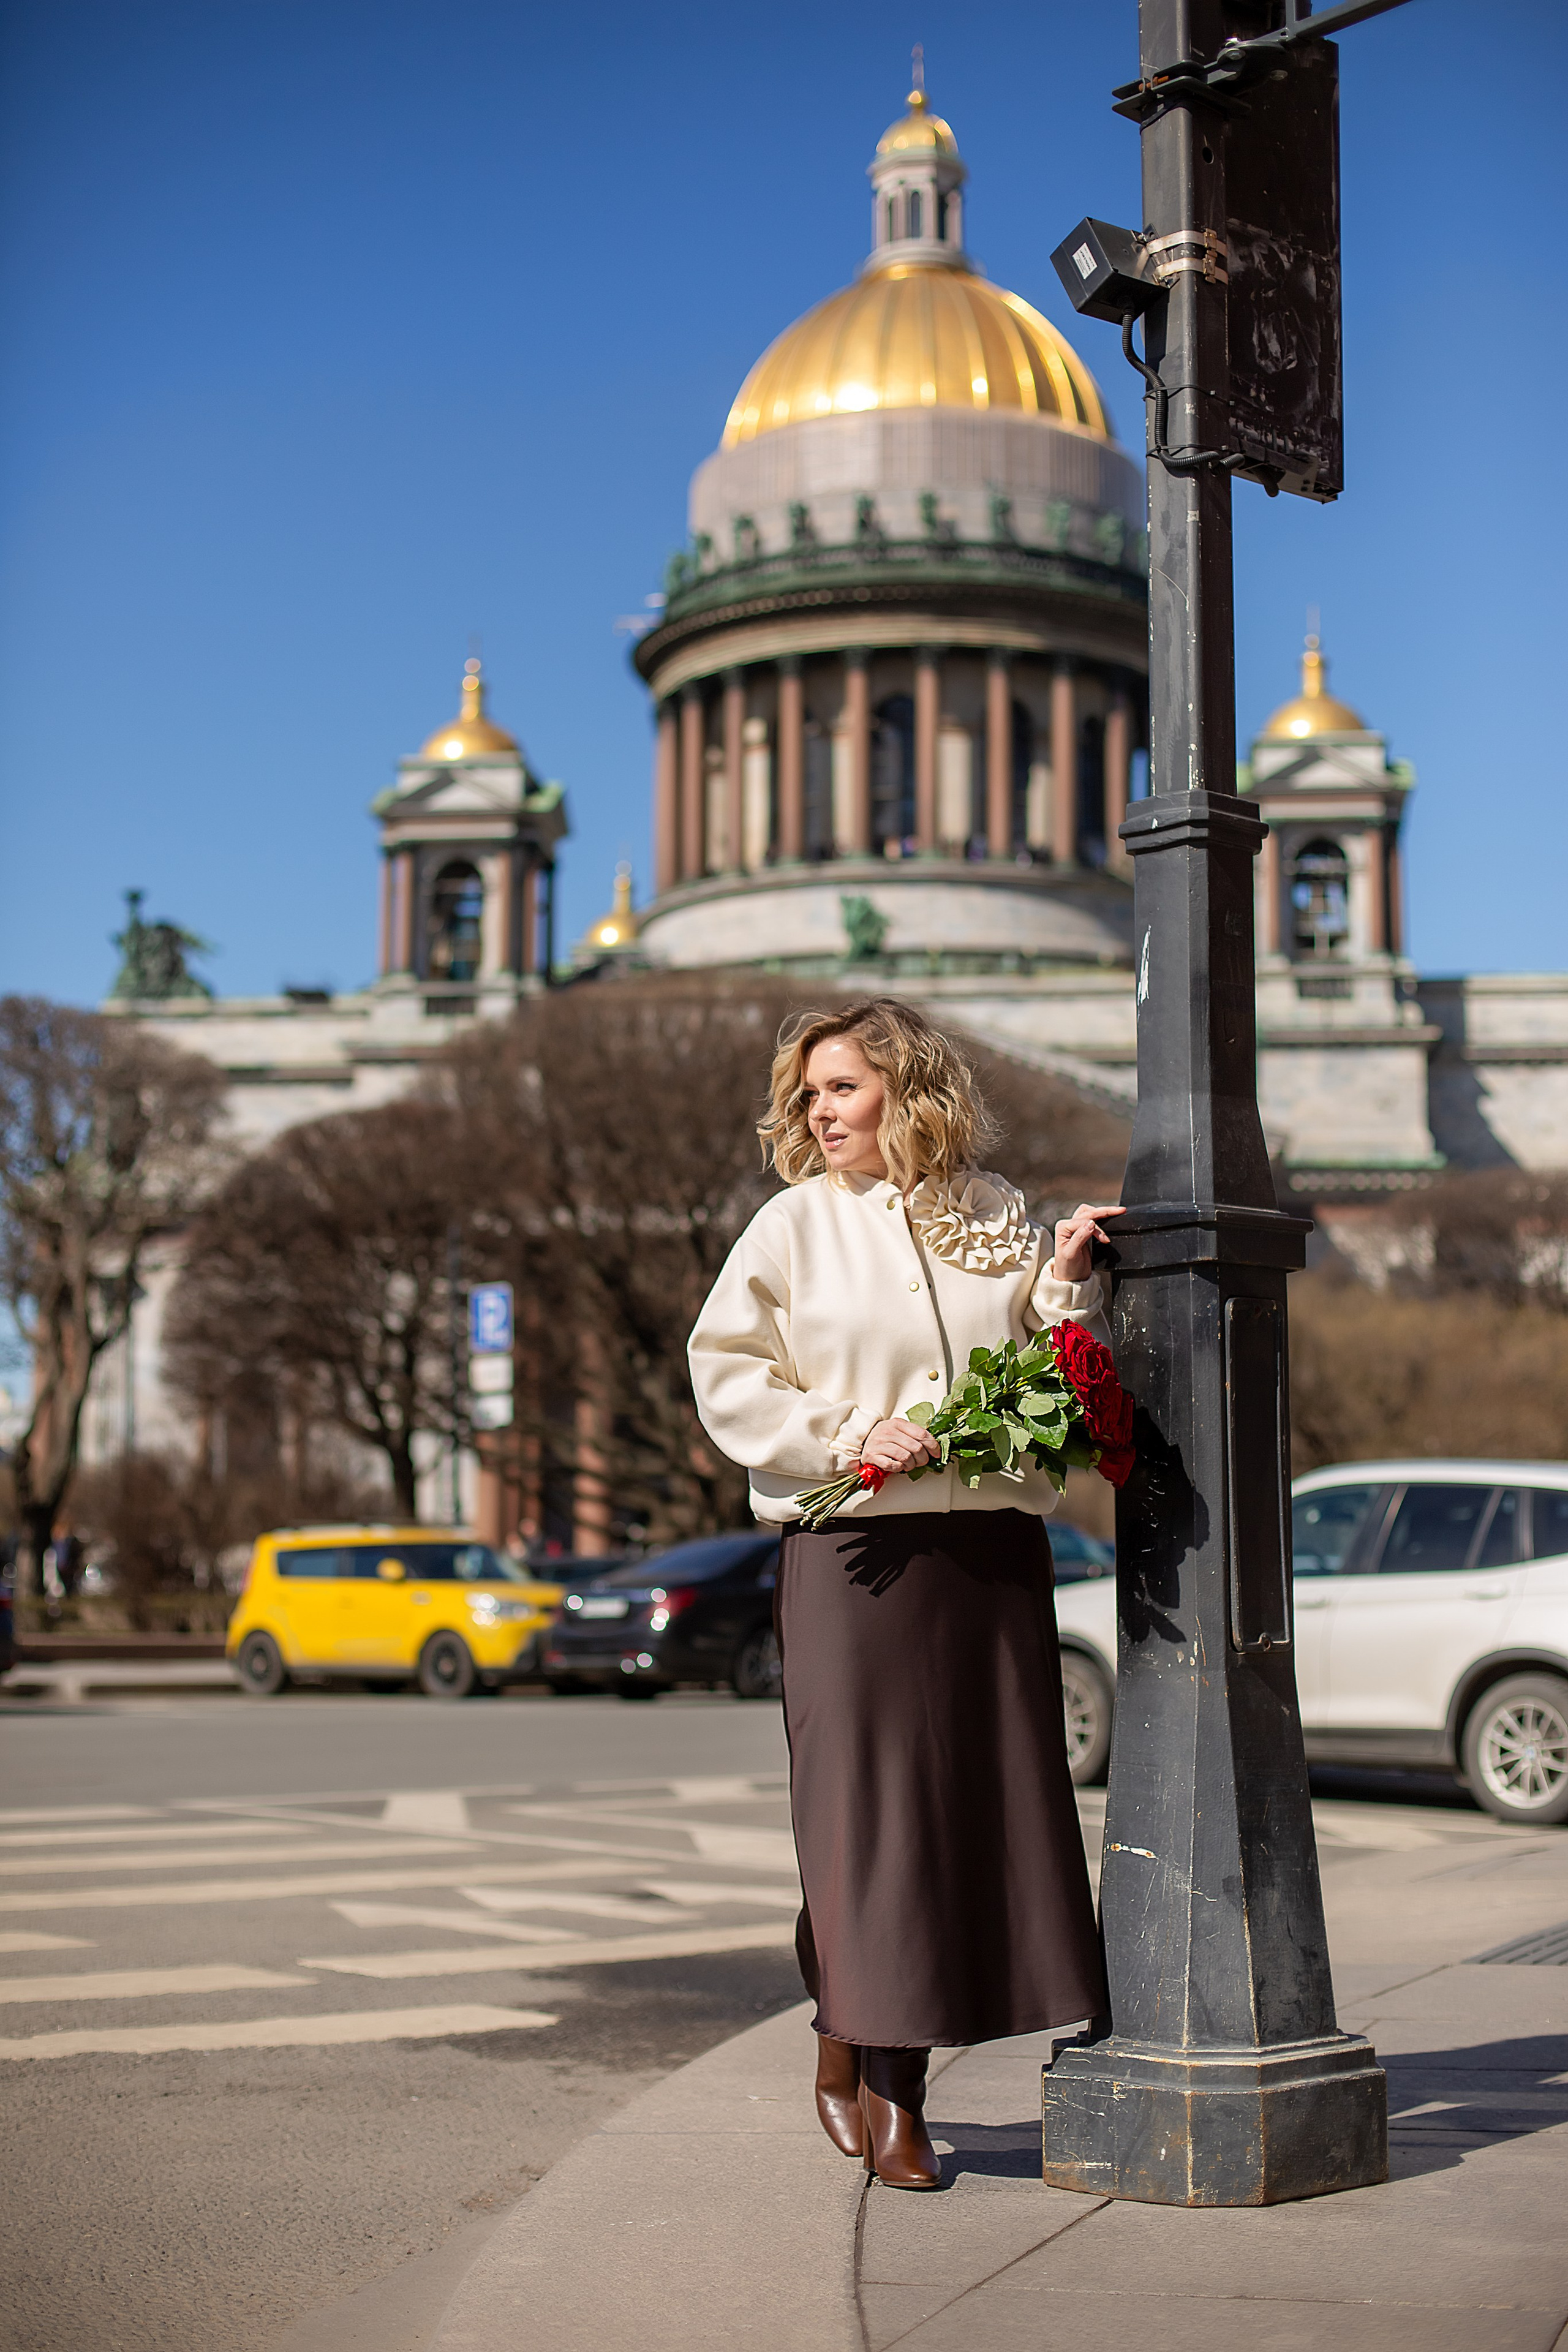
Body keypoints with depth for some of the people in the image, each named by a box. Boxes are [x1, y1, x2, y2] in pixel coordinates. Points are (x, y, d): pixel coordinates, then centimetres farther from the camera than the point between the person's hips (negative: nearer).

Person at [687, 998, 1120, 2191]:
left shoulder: (996, 1214, 12)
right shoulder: (798, 1223, 5)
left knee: (991, 1800, 4)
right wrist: (849, 1438, -11)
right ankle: (870, 2073, 11)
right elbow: (725, 1371, 0)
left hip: (995, 1545, 3)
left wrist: (1065, 1287, -2)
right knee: (868, 1804, -3)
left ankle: (875, 2062, 16)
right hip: (857, 1550, -3)